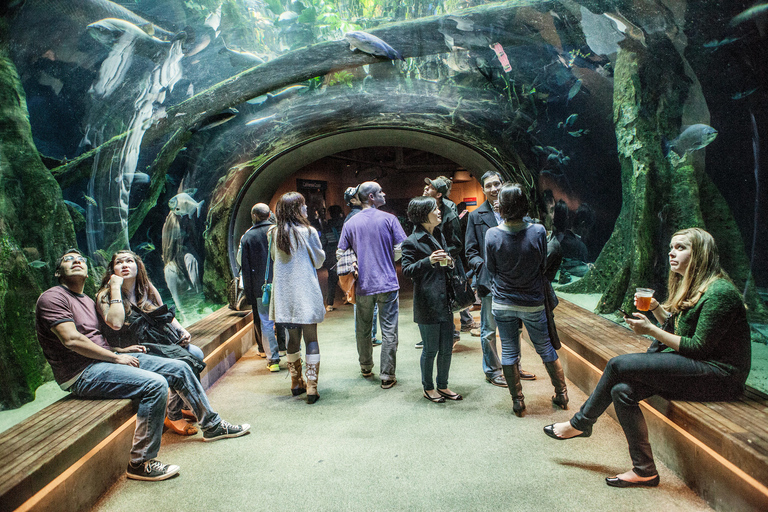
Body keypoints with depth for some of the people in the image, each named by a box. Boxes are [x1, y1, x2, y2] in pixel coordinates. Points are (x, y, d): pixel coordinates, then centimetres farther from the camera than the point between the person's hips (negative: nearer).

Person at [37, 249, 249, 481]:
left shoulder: (88, 301, 22)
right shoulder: (52, 297, -6)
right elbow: (72, 340, -18)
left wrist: (121, 350, 4)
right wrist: (116, 357, -16)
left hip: (105, 359, 9)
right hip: (82, 374, -9)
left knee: (179, 369, 2)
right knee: (156, 384, -29)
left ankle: (212, 425, 17)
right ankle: (140, 463, -18)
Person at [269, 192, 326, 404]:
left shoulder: (275, 234, 1)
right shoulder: (308, 232, -11)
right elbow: (319, 261, 0)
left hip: (284, 294, 4)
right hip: (306, 294, -4)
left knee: (293, 338, 15)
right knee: (311, 338, 2)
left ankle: (296, 383, 26)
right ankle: (311, 388, 1)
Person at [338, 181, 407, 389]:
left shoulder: (350, 223, 3)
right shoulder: (389, 219, -5)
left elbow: (341, 253, 4)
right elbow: (401, 248, -5)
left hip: (363, 285, 3)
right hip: (388, 284, -3)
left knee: (363, 329, 18)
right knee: (389, 331, 3)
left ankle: (366, 367, 33)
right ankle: (387, 375, 5)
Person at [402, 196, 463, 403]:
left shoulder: (440, 236, 16)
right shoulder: (412, 242, -8)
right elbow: (407, 270, -12)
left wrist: (449, 262, 1)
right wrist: (428, 261, -24)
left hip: (445, 301, 7)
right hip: (427, 303, -7)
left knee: (447, 347, 11)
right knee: (431, 349, 3)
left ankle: (442, 386, 27)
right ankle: (428, 388, 22)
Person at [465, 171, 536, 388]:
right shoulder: (476, 216, 2)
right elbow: (471, 251, 1)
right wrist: (483, 268, -12)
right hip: (489, 279, -3)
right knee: (489, 329, 5)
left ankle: (513, 366, 33)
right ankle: (492, 371, 21)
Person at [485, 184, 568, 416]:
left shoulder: (492, 234, -15)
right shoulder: (538, 231, -15)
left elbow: (491, 269, -2)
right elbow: (543, 265, -1)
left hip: (503, 303, 0)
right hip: (533, 303, 0)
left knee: (509, 351, 12)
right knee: (545, 348, 18)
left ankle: (517, 401, 21)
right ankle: (561, 394, 32)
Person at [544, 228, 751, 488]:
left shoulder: (719, 292, -16)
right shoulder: (690, 287, 13)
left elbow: (698, 347, -18)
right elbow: (675, 328, 21)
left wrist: (651, 329, -17)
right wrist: (656, 308, 5)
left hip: (718, 374, -9)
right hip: (694, 366, 9)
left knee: (619, 364, -19)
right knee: (622, 390, -13)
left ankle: (581, 423, 0)